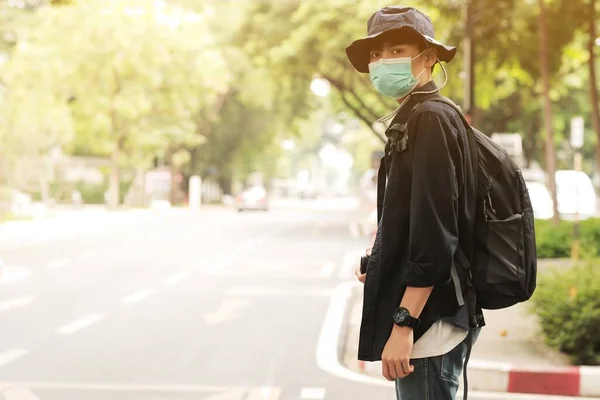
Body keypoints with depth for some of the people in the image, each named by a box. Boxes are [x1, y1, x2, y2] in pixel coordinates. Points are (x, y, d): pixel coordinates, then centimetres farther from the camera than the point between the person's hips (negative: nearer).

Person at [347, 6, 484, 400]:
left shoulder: (431, 119, -13)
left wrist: (403, 324, -22)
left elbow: (436, 233, -21)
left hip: (429, 322, -10)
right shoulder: (410, 121, 15)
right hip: (422, 318, 10)